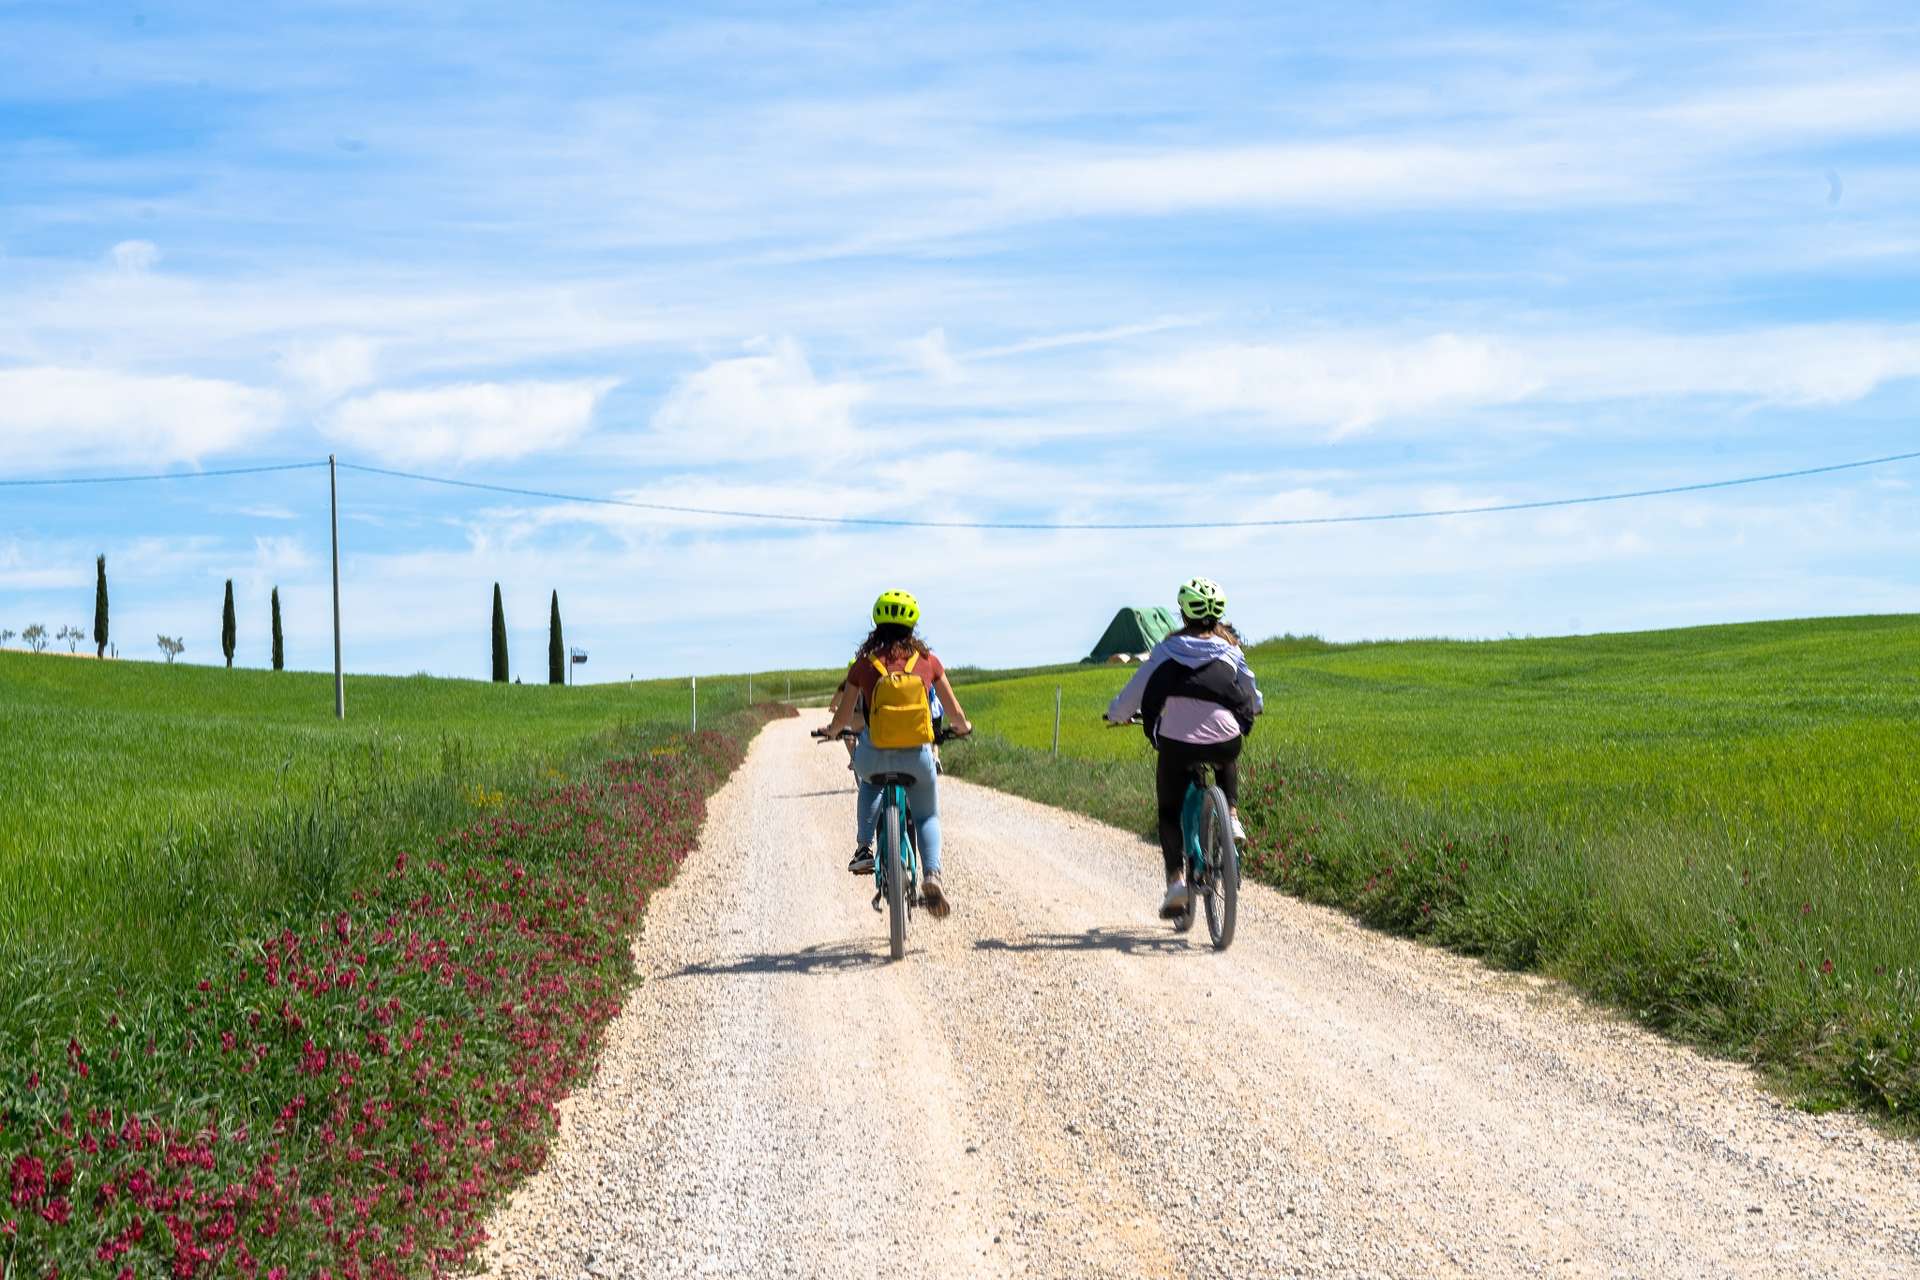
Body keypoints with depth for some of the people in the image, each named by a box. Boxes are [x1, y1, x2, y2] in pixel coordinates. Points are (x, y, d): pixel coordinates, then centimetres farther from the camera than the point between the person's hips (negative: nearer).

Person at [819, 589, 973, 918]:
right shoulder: (927, 660, 5)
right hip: (918, 754, 0)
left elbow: (844, 716, 10)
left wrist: (832, 730, 33)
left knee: (870, 782, 36)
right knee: (927, 816, 21)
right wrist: (963, 728, 34)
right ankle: (931, 874, -5)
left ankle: (863, 848, 18)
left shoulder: (864, 664, 3)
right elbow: (953, 711, 12)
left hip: (875, 755, 0)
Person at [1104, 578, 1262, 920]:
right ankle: (1232, 818, 20)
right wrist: (1255, 707, 45)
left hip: (1176, 741, -1)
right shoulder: (1230, 649, 11)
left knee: (1169, 811, 14)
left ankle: (1176, 878, -1)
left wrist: (1115, 713, 30)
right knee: (1228, 764, 39)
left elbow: (1136, 689, 11)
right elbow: (1252, 693, 22)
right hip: (1225, 740, 1)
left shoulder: (1168, 649, 9)